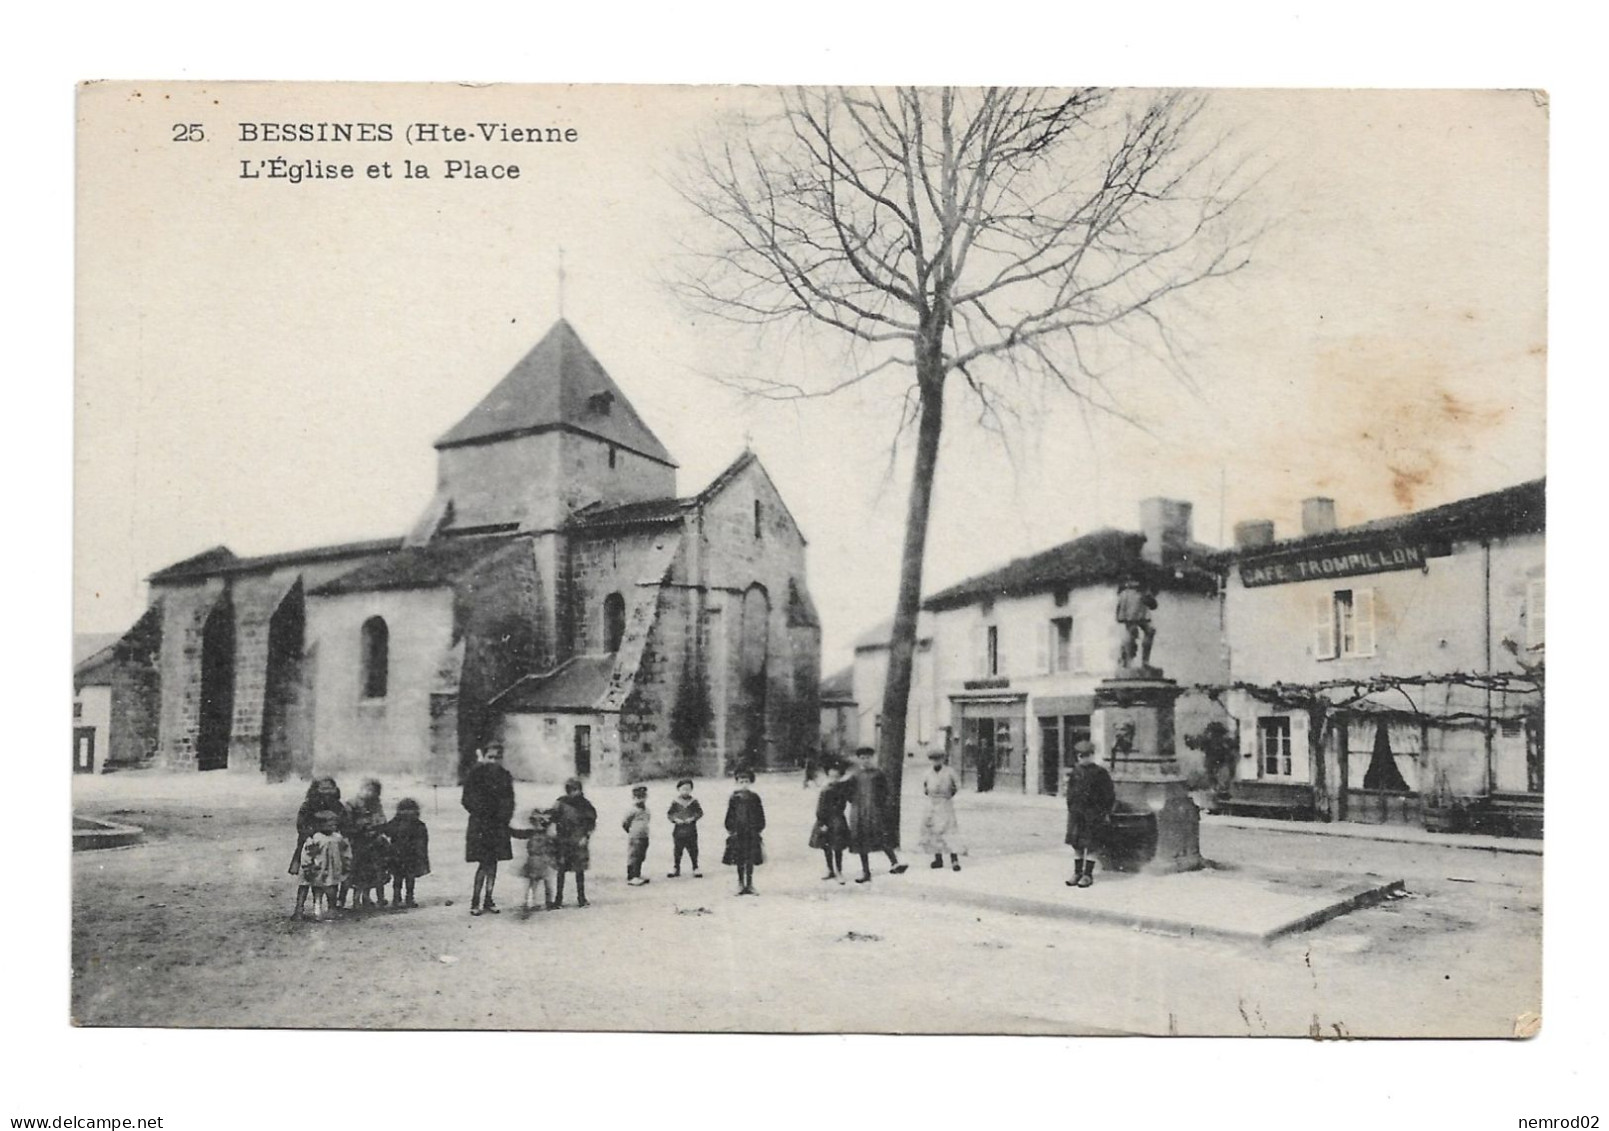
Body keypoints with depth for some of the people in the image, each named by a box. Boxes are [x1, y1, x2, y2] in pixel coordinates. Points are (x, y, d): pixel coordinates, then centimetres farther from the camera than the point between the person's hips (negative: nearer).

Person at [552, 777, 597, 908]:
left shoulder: (585, 804, 2)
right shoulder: (560, 803, 1)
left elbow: (592, 822, 6)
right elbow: (553, 819, 5)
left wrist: (586, 836, -3)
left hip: (579, 842, 0)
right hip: (563, 842, 0)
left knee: (580, 870, 4)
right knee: (561, 870, -2)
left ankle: (581, 898, 13)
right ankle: (558, 899, 5)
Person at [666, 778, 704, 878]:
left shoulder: (694, 801, 0)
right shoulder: (675, 802, 0)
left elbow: (700, 812, 0)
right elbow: (669, 813, 1)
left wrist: (693, 818, -16)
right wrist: (675, 819, -15)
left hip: (691, 830, 0)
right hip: (678, 830, 0)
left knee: (693, 850, 4)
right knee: (677, 850, 8)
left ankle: (695, 868, 15)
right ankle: (676, 868, 21)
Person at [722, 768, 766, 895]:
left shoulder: (754, 798, 2)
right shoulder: (734, 799, 2)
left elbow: (760, 815, 6)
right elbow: (729, 815, 5)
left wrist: (759, 828, 1)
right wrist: (730, 829, -1)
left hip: (751, 832, 0)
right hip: (737, 832, 0)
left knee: (750, 859, 2)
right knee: (739, 860, 4)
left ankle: (749, 884, 11)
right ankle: (741, 883, 15)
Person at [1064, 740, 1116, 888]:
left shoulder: (1100, 772, -6)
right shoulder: (1075, 772, 7)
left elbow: (1109, 794, -3)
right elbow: (1070, 791, 16)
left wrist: (1107, 813, -5)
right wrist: (1070, 808, 11)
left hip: (1093, 813, -5)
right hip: (1076, 812, 5)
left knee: (1090, 845, -1)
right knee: (1076, 844, 7)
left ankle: (1088, 875, 7)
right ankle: (1077, 872, 17)